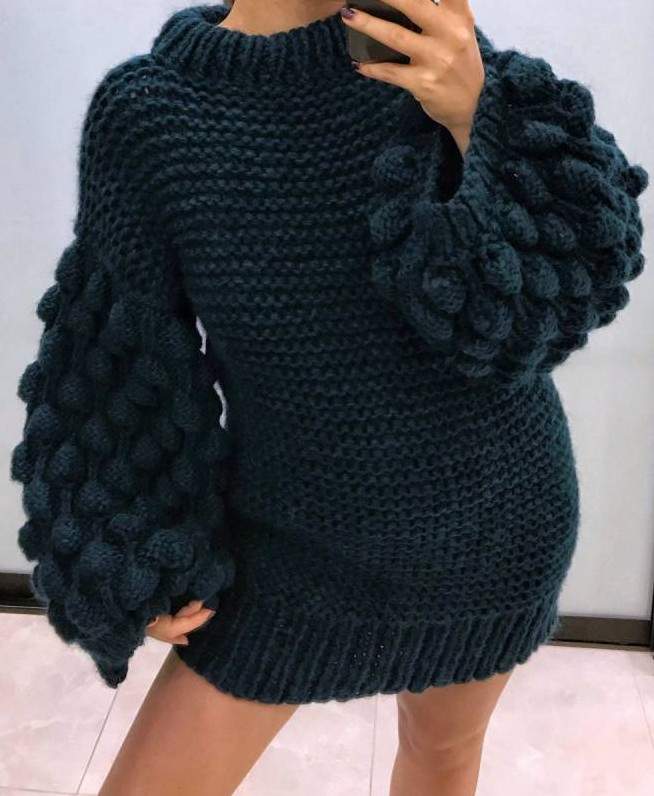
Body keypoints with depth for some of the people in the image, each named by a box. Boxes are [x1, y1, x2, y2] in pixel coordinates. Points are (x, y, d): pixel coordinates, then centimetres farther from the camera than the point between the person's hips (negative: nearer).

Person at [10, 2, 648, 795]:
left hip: (493, 521, 2)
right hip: (290, 545, -1)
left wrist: (478, 119, -29)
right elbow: (125, 366, -5)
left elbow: (576, 279, -15)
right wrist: (140, 561, -1)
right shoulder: (145, 109, -14)